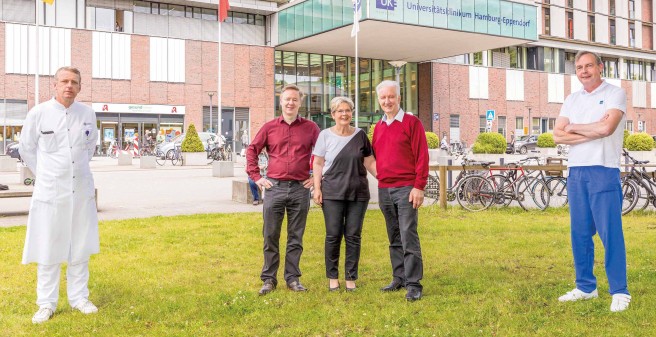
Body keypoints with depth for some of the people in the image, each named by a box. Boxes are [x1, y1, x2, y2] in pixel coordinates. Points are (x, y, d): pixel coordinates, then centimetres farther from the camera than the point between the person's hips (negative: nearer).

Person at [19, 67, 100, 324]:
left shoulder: (88, 114, 0)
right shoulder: (38, 113, -7)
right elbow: (26, 149, 6)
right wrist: (46, 175, 7)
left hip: (82, 190, 3)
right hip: (50, 192, -2)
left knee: (80, 249, 11)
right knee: (48, 251, 4)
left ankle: (79, 298, 24)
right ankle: (46, 304, 16)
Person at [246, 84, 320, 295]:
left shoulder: (310, 128, 5)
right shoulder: (269, 127, 6)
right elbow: (252, 151, 10)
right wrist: (256, 177, 3)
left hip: (300, 189, 0)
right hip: (274, 187, 0)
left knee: (296, 237, 8)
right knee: (270, 236, 4)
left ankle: (292, 278, 18)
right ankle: (269, 279, 14)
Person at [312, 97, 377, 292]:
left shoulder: (360, 135, 7)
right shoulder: (325, 135, 3)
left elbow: (370, 162, 9)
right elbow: (318, 164, 4)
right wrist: (317, 188, -4)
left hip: (358, 193, 2)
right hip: (332, 193, -1)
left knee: (353, 236, 4)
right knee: (333, 236, 1)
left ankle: (351, 278, 14)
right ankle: (332, 277, 14)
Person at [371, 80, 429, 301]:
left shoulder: (412, 123, -3)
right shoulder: (379, 127, 15)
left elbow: (422, 156, -8)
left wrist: (419, 186, -13)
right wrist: (379, 178, 10)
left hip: (406, 189, -6)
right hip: (384, 190, 6)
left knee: (408, 237, -7)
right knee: (394, 239, 12)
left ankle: (413, 284, -2)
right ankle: (399, 278, 21)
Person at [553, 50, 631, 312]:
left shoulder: (615, 94, -1)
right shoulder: (572, 99, 15)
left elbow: (607, 127, -18)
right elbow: (557, 135, 3)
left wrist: (574, 127, -3)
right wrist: (591, 132, -9)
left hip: (604, 171, -5)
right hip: (576, 172, 6)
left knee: (610, 232, -6)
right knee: (580, 233, 8)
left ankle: (620, 292, 2)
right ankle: (586, 287, 18)